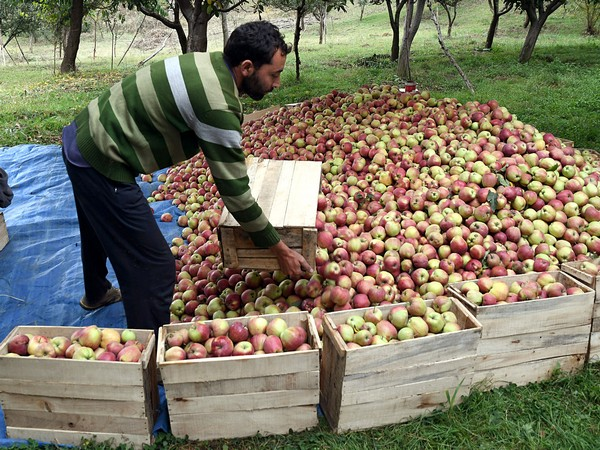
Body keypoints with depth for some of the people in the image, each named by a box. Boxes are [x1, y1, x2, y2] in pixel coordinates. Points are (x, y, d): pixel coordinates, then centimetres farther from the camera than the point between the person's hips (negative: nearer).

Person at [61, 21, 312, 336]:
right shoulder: (218, 105, -27)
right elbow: (234, 192, -21)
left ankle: (96, 293, 62)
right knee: (155, 268, -5)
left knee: (100, 230, 34)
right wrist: (280, 250, -11)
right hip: (100, 163, -10)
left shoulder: (210, 62, 0)